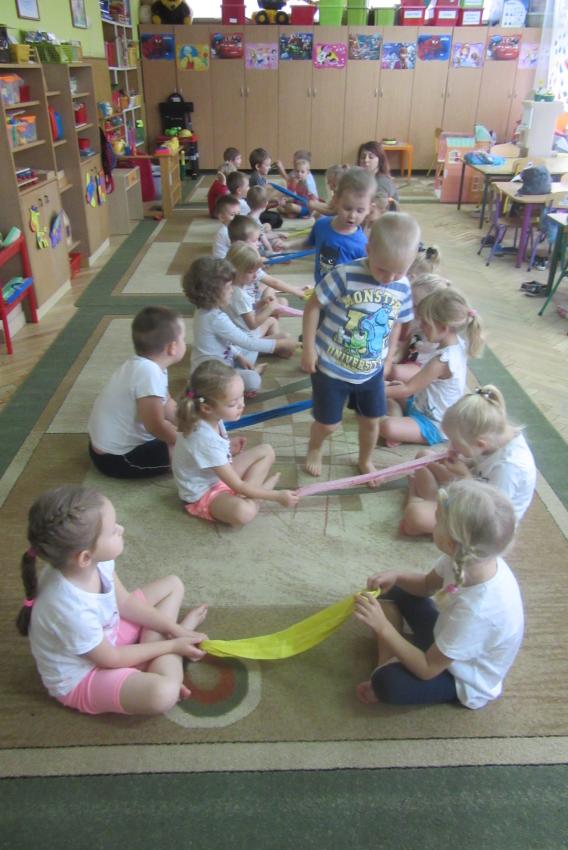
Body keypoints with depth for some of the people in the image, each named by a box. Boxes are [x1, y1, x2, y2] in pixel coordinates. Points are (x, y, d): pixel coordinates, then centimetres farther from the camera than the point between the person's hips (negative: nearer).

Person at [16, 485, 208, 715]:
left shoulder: (95, 560, -19)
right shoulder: (71, 609, -39)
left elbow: (125, 602, -1)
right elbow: (111, 659, -21)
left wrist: (173, 629, -4)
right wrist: (172, 646, -12)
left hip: (107, 634, 8)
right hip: (83, 676, -8)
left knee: (173, 585, 10)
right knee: (163, 694, -35)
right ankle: (169, 653, -5)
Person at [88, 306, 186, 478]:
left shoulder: (147, 364, 1)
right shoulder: (148, 372, -29)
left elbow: (169, 409, 9)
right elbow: (156, 426, -29)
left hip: (108, 445, 10)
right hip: (116, 458, -10)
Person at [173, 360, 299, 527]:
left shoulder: (209, 418, -9)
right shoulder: (206, 440, -34)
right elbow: (237, 486, -27)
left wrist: (228, 448, -3)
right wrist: (277, 496, -21)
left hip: (219, 476, 9)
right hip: (202, 494, -9)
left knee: (266, 451, 6)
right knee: (243, 513, -39)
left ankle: (250, 494, -9)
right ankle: (261, 490, -8)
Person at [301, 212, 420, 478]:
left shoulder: (403, 288, -7)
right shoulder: (345, 275, -23)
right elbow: (313, 306, -15)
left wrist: (388, 359, 12)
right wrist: (308, 348, -14)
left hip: (371, 372, 4)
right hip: (331, 368, -4)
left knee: (371, 421, 18)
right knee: (328, 424, 9)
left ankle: (365, 461, 46)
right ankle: (314, 450, 43)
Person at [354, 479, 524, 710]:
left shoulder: (477, 610, -41)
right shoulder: (471, 559, -20)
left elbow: (428, 669, -29)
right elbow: (427, 585, 2)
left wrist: (383, 627, -30)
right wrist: (396, 577, -18)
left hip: (466, 681, -8)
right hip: (446, 643, 8)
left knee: (387, 683, -32)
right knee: (392, 591, 4)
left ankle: (385, 671, 1)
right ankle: (386, 662, 0)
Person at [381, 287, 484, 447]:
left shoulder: (443, 360, -30)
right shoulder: (457, 343, -3)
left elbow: (407, 390, -22)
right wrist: (407, 383, 7)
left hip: (434, 425, -10)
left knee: (386, 427, -34)